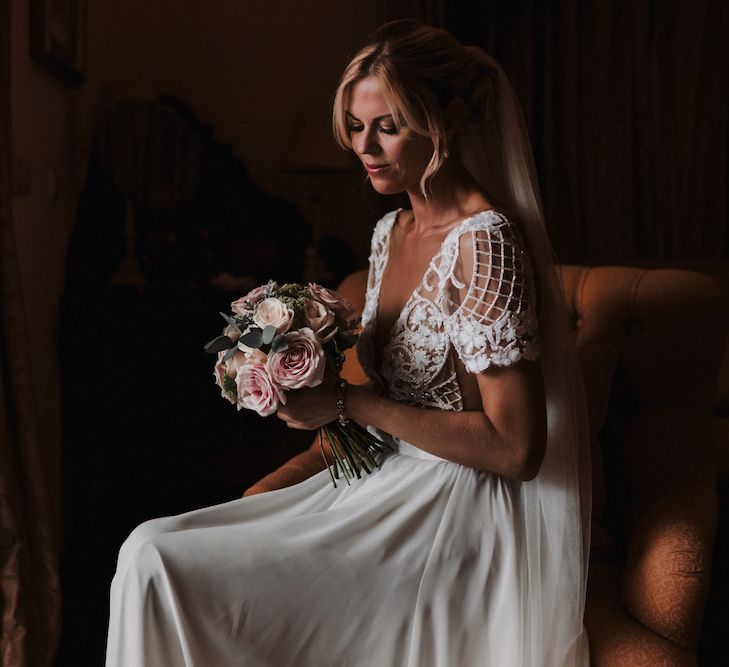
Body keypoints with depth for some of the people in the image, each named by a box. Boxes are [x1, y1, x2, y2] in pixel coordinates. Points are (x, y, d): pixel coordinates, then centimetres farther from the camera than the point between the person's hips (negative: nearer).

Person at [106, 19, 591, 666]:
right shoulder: (391, 231, 8)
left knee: (157, 562, -14)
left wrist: (348, 403, -19)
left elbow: (514, 447, -21)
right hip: (383, 478, 8)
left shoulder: (484, 242, -19)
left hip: (450, 514, -8)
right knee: (154, 547, 0)